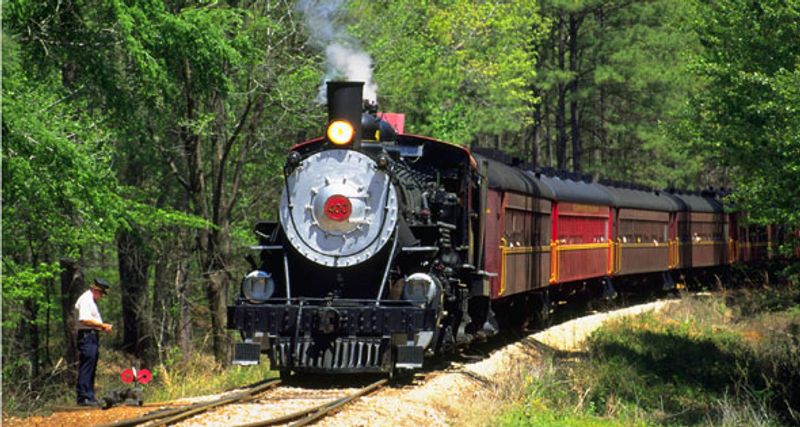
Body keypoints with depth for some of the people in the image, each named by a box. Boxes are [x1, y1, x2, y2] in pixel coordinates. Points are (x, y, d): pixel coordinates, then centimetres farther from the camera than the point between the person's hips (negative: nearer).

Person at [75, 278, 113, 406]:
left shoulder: (92, 301, 23)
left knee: (91, 368, 12)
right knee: (86, 368, -12)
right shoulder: (85, 299, -11)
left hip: (93, 337, 11)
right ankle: (84, 397, -14)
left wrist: (103, 327, 11)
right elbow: (85, 320, -22)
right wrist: (102, 325, -17)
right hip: (87, 336, -11)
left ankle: (89, 396, 15)